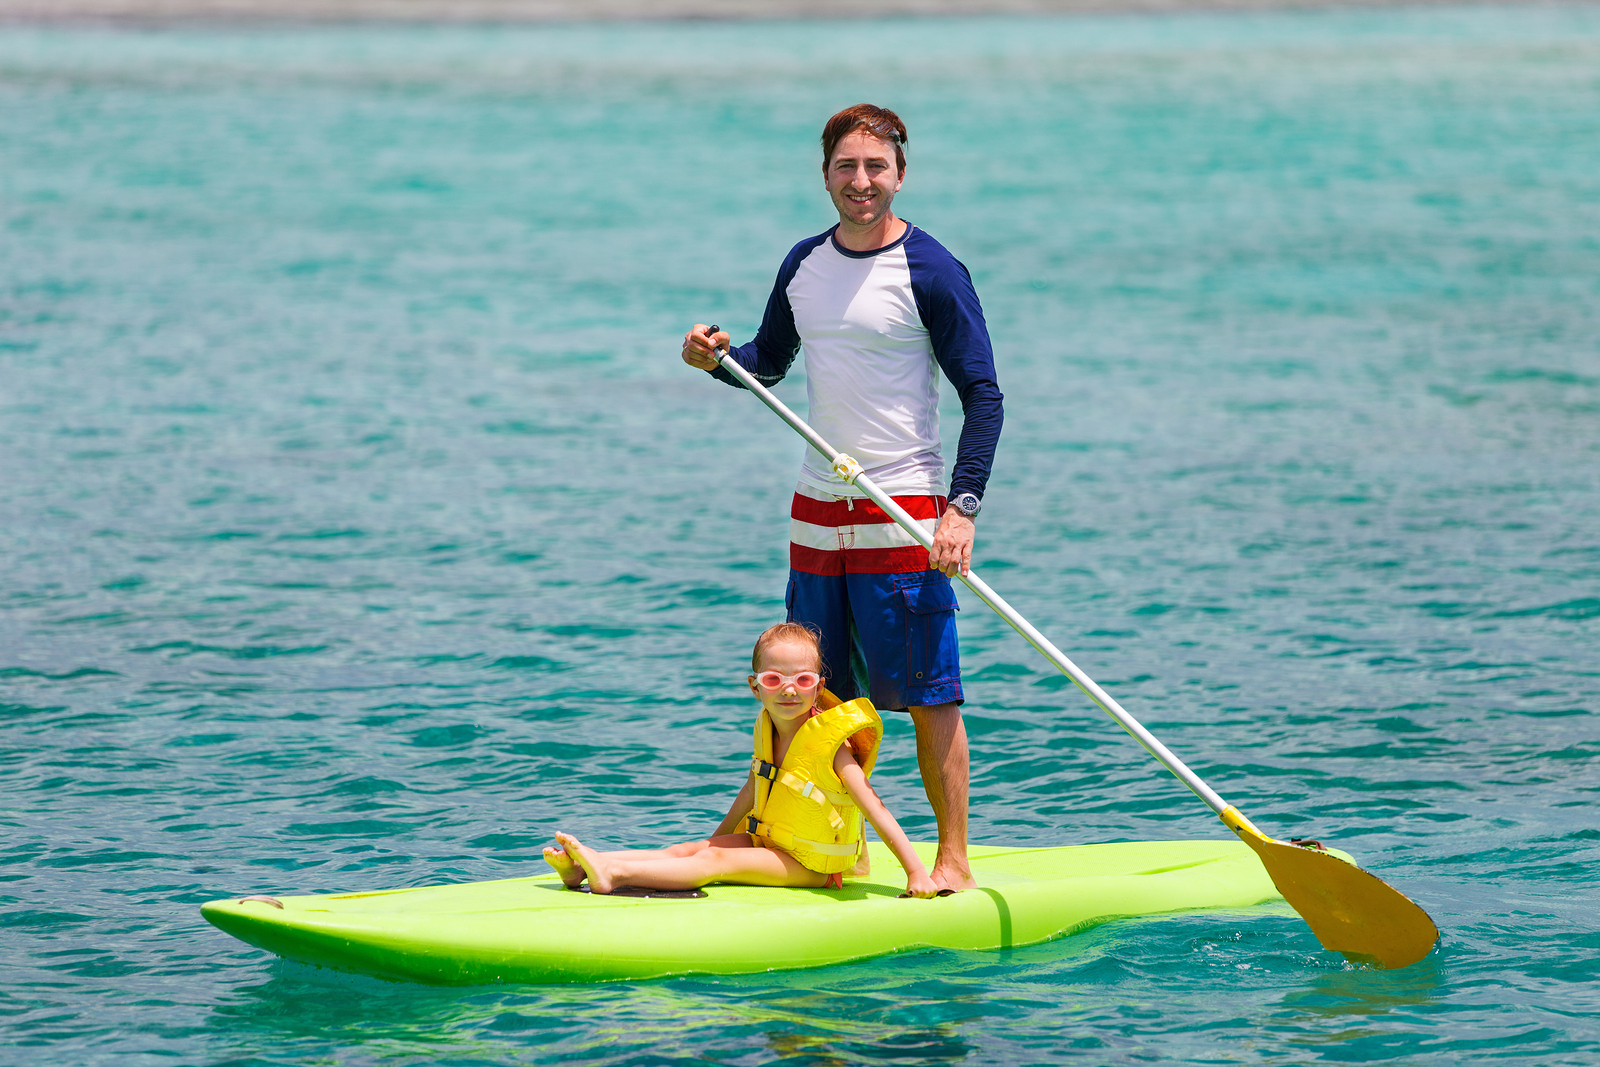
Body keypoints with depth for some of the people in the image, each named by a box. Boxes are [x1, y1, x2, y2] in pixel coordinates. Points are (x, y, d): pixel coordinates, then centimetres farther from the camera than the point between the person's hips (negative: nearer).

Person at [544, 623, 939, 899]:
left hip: (811, 866, -7)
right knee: (686, 850, -9)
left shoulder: (830, 745, -19)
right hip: (767, 843, 7)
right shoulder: (769, 731, 3)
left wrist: (917, 872, -25)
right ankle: (582, 866, -22)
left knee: (717, 861, -24)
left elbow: (875, 809, -21)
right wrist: (717, 838, 27)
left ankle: (615, 874, -39)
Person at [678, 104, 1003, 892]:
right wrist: (716, 358, 0)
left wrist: (962, 509, -18)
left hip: (905, 517, -6)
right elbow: (769, 363, 23)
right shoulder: (804, 266, 9)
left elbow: (983, 395, -9)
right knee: (823, 696, 9)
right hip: (817, 510, 6)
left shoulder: (930, 272, -9)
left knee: (925, 694, -5)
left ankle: (953, 861, 1)